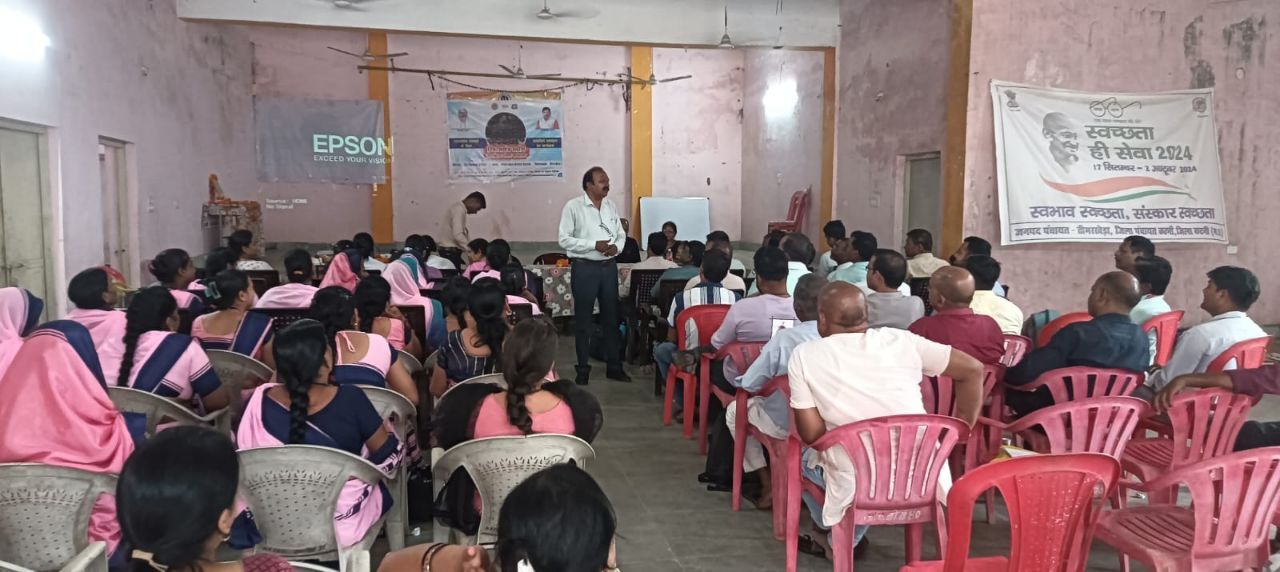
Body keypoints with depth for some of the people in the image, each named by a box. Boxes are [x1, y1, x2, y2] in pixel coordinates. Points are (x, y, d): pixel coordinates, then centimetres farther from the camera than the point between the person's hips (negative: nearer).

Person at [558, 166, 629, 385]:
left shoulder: (611, 206, 8)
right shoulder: (573, 206, -8)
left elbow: (621, 234, 14)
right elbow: (564, 239, -12)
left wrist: (616, 246, -9)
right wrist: (594, 245, -19)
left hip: (609, 267, 5)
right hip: (584, 268, -5)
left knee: (611, 317, 10)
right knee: (583, 319, 4)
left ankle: (614, 366, 20)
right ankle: (583, 368, 14)